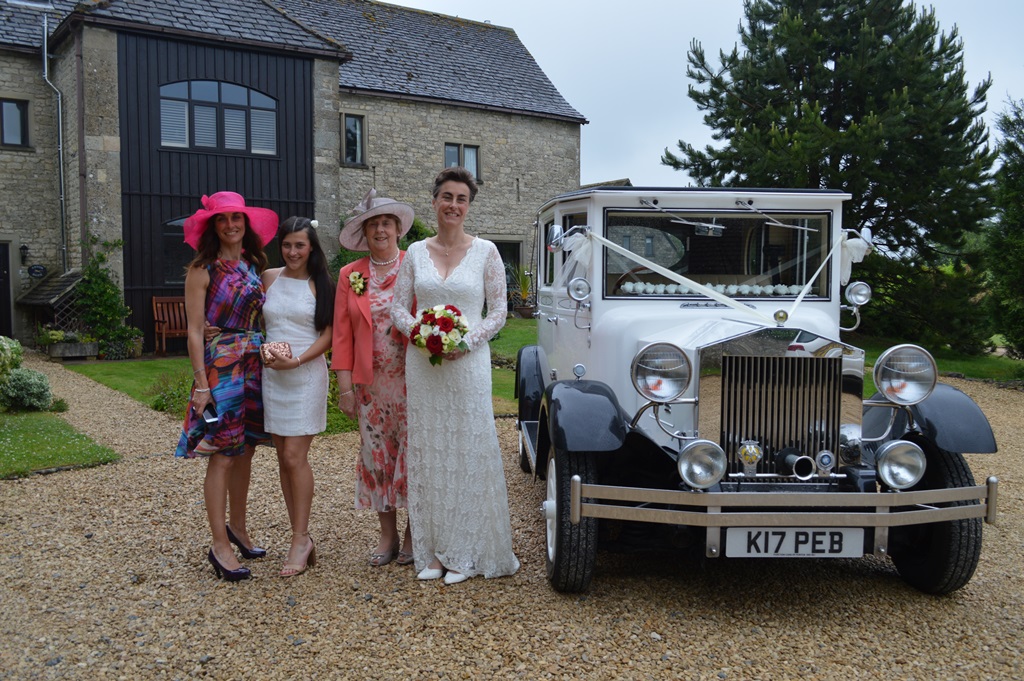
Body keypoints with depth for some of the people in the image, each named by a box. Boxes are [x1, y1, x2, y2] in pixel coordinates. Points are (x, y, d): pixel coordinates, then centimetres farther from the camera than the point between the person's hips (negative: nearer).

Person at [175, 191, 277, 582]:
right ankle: (220, 546, 3)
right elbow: (195, 330, -9)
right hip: (220, 364, -6)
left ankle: (237, 527, 28)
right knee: (222, 455, -4)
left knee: (245, 450, 13)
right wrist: (201, 383, -12)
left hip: (254, 364, 6)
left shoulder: (254, 266, 10)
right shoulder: (203, 269, -6)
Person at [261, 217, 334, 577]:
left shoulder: (321, 284, 0)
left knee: (295, 456, -9)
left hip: (307, 374, -4)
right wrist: (264, 352, -4)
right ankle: (302, 538, 14)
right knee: (284, 458, 6)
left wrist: (296, 361, -15)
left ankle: (300, 540, 0)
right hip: (271, 374, 4)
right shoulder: (269, 278, 9)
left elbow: (328, 334, -4)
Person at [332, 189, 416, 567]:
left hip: (411, 379, -3)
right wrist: (345, 384, -1)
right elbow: (342, 333, 5)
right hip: (370, 381, 3)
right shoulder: (350, 275, 7)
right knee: (376, 454, 8)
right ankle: (387, 536, 21)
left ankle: (413, 534, 18)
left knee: (412, 452, 2)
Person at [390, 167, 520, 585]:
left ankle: (465, 553, 13)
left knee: (468, 452, 0)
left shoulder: (485, 252, 0)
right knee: (427, 453, 6)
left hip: (468, 363, -3)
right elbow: (398, 305, 8)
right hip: (422, 364, 3)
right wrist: (417, 331, -11)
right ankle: (433, 551, 18)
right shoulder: (416, 252, 7)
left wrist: (468, 341, -15)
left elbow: (498, 311, -1)